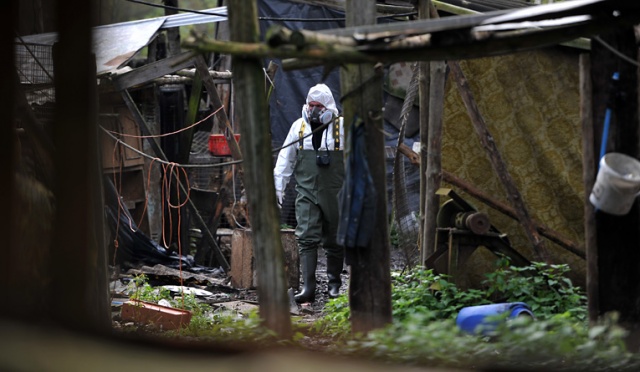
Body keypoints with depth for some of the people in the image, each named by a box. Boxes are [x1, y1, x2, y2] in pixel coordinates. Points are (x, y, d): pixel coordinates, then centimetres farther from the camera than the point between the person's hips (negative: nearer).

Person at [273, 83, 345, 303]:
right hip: (306, 192, 2)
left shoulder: (342, 126, -2)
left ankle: (334, 283, 25)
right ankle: (308, 287, -13)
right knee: (306, 238, -9)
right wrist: (278, 185, 9)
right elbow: (286, 159, 13)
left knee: (333, 241, 9)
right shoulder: (299, 126, 8)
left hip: (334, 194, -2)